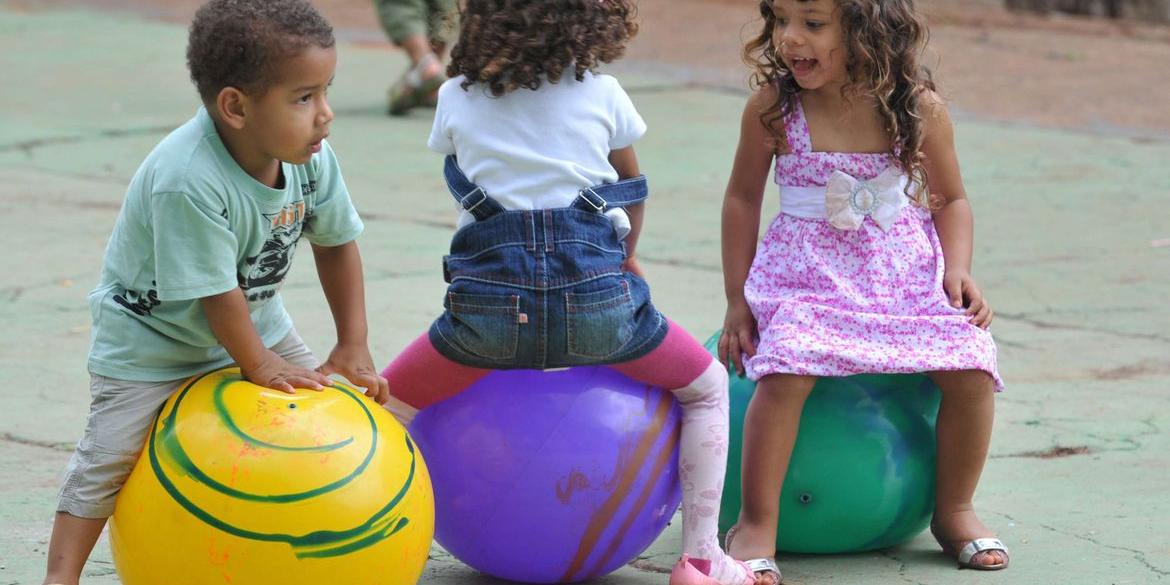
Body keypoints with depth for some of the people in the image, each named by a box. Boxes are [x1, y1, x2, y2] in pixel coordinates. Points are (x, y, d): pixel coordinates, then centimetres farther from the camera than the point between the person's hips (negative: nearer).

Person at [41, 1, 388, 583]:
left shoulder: (312, 159, -18)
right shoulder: (188, 183, -41)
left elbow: (336, 242, -3)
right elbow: (215, 291, -32)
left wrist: (353, 347, -4)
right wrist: (256, 364, -19)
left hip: (253, 321, 7)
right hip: (148, 335, -7)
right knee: (108, 454, -12)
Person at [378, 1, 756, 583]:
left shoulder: (455, 98, 11)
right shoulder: (601, 92, 8)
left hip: (491, 305, 0)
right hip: (597, 302, 0)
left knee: (384, 410, 18)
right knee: (708, 388, 22)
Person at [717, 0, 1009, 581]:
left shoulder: (920, 111, -5)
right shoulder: (771, 108, -8)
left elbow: (951, 200, 10)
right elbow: (743, 197, 6)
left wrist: (958, 271, -6)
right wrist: (737, 298, 4)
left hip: (907, 270, 2)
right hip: (806, 272, -2)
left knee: (969, 368, -18)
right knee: (785, 367, -31)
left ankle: (953, 510, 6)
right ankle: (757, 523, -18)